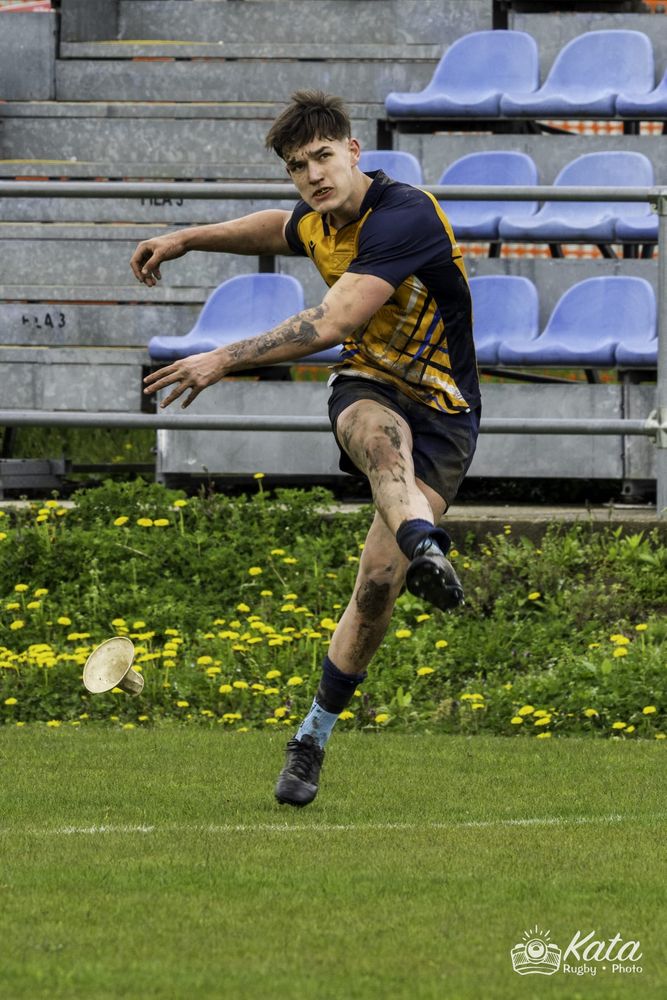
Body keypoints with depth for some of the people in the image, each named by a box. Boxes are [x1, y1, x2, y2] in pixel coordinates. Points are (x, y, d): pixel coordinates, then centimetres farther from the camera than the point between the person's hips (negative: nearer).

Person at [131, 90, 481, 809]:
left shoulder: (404, 216, -23)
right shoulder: (320, 222, 4)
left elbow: (330, 324, -30)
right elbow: (280, 230, 34)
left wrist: (223, 360, -27)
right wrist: (189, 239, 29)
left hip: (441, 412, -5)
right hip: (367, 389, 5)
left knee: (379, 583, -13)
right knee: (381, 435, -37)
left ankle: (312, 739, 4)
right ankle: (422, 544, -69)